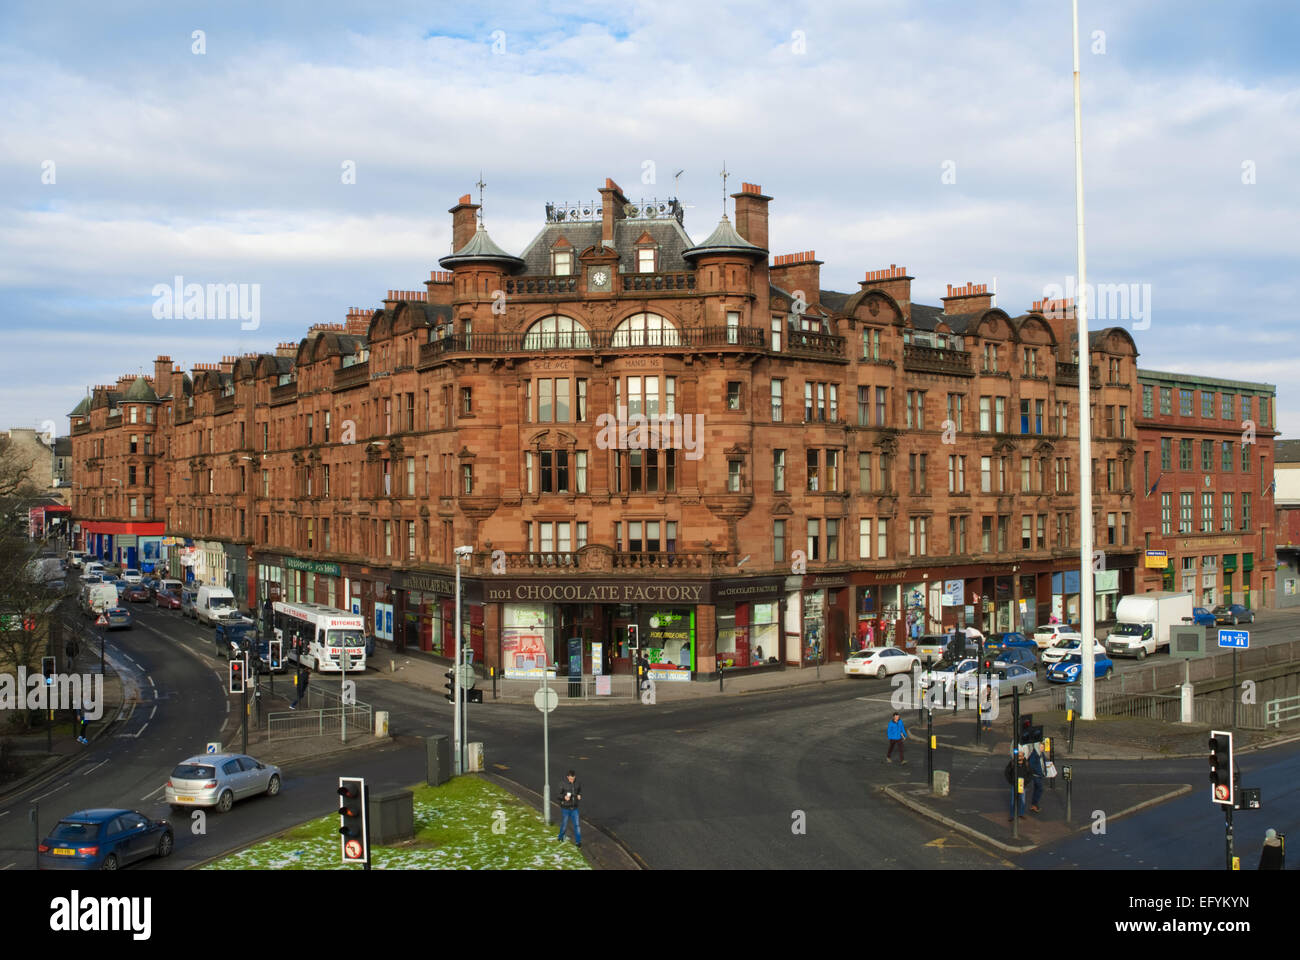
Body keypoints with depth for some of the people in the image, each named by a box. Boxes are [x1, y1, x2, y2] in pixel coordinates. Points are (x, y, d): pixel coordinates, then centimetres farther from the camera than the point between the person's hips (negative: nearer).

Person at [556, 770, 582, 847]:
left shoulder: (577, 783, -7)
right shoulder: (563, 783, -18)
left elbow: (580, 790, 11)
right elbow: (558, 795, -11)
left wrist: (579, 795, -11)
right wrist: (564, 797, -31)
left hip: (574, 808, 2)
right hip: (565, 808, -2)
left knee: (577, 825, 1)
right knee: (564, 825, 12)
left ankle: (578, 842, 13)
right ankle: (560, 837, 40)